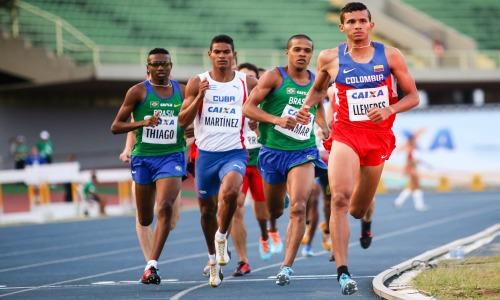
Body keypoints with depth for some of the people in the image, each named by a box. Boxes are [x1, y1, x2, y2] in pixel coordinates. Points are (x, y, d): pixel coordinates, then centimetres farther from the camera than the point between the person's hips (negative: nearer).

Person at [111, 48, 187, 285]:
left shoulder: (182, 91, 6)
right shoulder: (138, 92, -2)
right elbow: (116, 126, -4)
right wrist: (143, 123, -18)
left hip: (172, 156, 0)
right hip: (143, 157, 0)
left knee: (165, 207, -22)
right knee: (145, 218, 9)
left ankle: (151, 266, -25)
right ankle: (149, 256, 42)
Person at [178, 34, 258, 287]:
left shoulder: (248, 83, 2)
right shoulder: (197, 83, 1)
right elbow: (182, 121, -2)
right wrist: (199, 97, -15)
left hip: (234, 152, -2)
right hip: (206, 153, 2)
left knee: (229, 191, -31)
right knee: (207, 209, 11)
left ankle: (222, 236, -5)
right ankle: (213, 259, 32)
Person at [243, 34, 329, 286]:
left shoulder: (316, 82, 6)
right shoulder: (275, 76, -5)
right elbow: (248, 107, -10)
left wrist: (327, 130, 13)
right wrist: (276, 120, -22)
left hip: (303, 153, 1)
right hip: (273, 151, -1)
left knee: (298, 207, -19)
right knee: (274, 209, 16)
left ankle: (287, 266, -19)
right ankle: (272, 226, 56)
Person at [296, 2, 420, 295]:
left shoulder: (390, 56, -1)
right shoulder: (330, 59, 0)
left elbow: (413, 97, 2)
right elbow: (319, 88, 19)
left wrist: (390, 109, -17)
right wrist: (307, 105, -2)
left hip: (379, 137, 1)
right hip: (345, 135, -1)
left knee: (359, 209, 13)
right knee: (340, 199, -24)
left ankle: (364, 211, 55)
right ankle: (343, 272, -24)